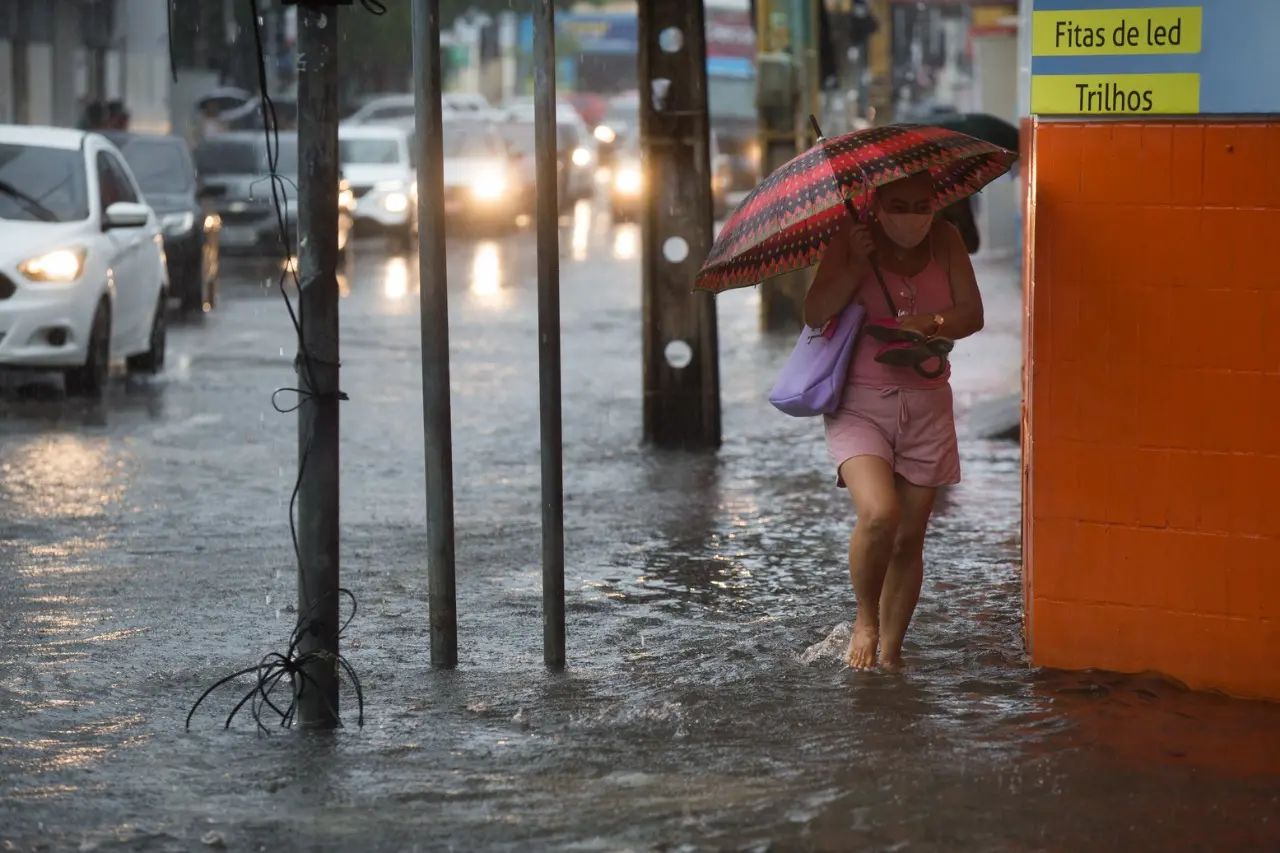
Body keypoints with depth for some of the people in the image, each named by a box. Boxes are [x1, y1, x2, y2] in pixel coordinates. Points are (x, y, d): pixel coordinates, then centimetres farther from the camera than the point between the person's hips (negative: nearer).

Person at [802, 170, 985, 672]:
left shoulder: (944, 241, 4)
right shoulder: (853, 240, -3)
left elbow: (972, 314, -1)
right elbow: (815, 315, -11)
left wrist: (935, 322, -20)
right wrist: (857, 266, -21)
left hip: (926, 406, 3)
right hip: (859, 404, -3)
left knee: (909, 538, 4)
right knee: (879, 513, -24)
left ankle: (890, 653, 18)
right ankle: (864, 619, 1)